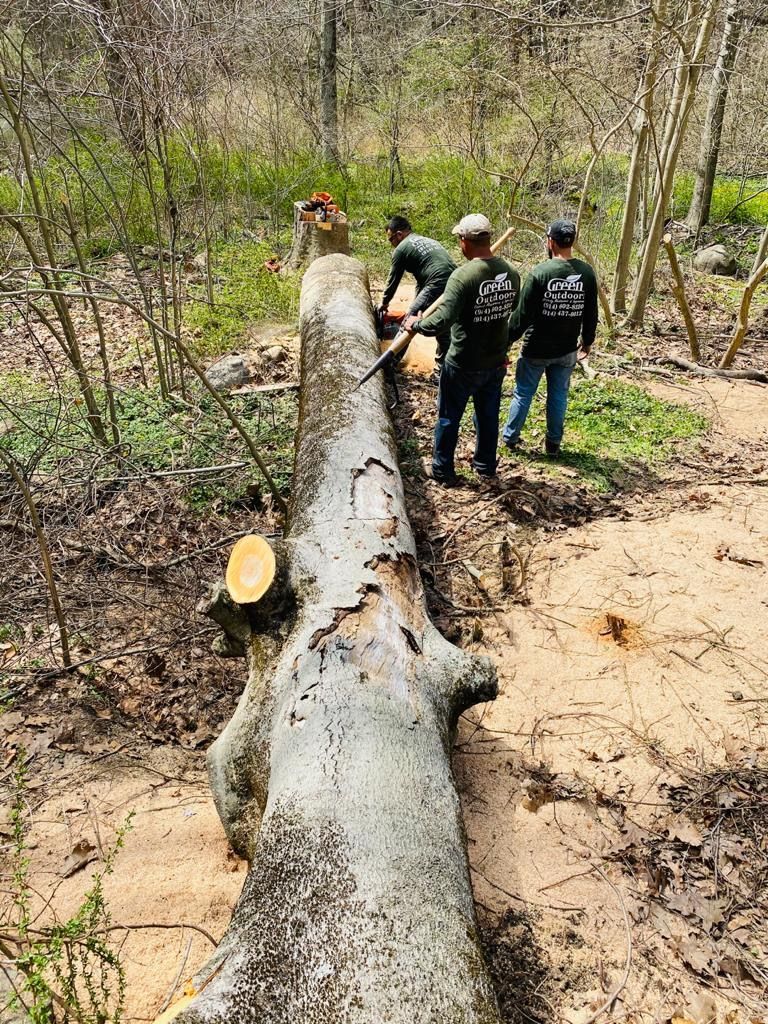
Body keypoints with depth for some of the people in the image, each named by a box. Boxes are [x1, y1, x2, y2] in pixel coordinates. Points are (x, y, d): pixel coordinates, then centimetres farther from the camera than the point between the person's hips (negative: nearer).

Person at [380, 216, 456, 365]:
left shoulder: (402, 248, 7)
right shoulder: (428, 241, 30)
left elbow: (393, 280, 15)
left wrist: (384, 302, 30)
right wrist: (418, 302, 40)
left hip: (437, 287, -8)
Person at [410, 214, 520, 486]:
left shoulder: (463, 276, -25)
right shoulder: (511, 272, -4)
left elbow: (442, 319, -31)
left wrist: (417, 324, -15)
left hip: (463, 365, -6)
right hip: (496, 362, 6)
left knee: (449, 417, 12)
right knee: (488, 415, 21)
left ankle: (442, 470, 25)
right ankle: (486, 465, 37)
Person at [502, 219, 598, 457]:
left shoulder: (540, 272, -18)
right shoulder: (587, 273, -5)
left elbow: (522, 314, -15)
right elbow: (591, 314, 4)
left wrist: (508, 339, -3)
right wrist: (587, 341, 18)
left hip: (536, 349, -3)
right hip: (567, 350, 3)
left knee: (523, 393, 12)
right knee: (558, 395, 15)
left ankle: (510, 438, 24)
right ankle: (553, 443, 23)